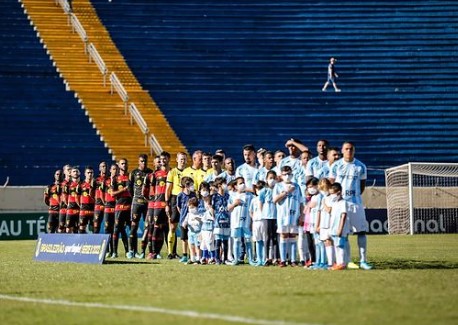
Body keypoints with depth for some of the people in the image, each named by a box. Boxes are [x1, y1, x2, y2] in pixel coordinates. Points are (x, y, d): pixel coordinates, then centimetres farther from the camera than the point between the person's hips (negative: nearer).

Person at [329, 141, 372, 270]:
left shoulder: (360, 167, 3)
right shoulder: (336, 166, 2)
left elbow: (362, 185, 13)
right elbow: (330, 184, 7)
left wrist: (356, 196, 5)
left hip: (356, 203, 1)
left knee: (361, 231, -4)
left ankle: (363, 260, -2)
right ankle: (347, 260, 7)